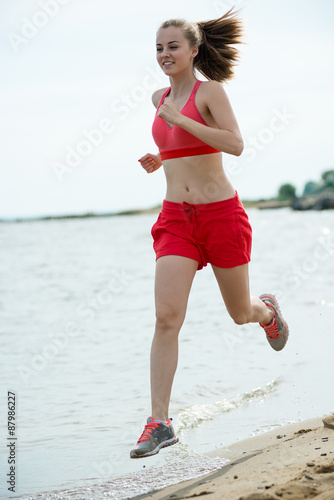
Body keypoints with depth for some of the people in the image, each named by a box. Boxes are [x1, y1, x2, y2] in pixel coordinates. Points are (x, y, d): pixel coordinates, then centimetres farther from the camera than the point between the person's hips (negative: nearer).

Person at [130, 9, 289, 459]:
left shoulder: (210, 90, -7)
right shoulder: (160, 98, 10)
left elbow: (235, 144, -22)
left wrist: (179, 119, -24)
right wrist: (159, 160, 8)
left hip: (221, 215, -4)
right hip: (176, 219, 4)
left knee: (241, 313, 13)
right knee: (167, 316, -13)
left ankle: (267, 309, 52)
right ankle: (160, 422, -13)